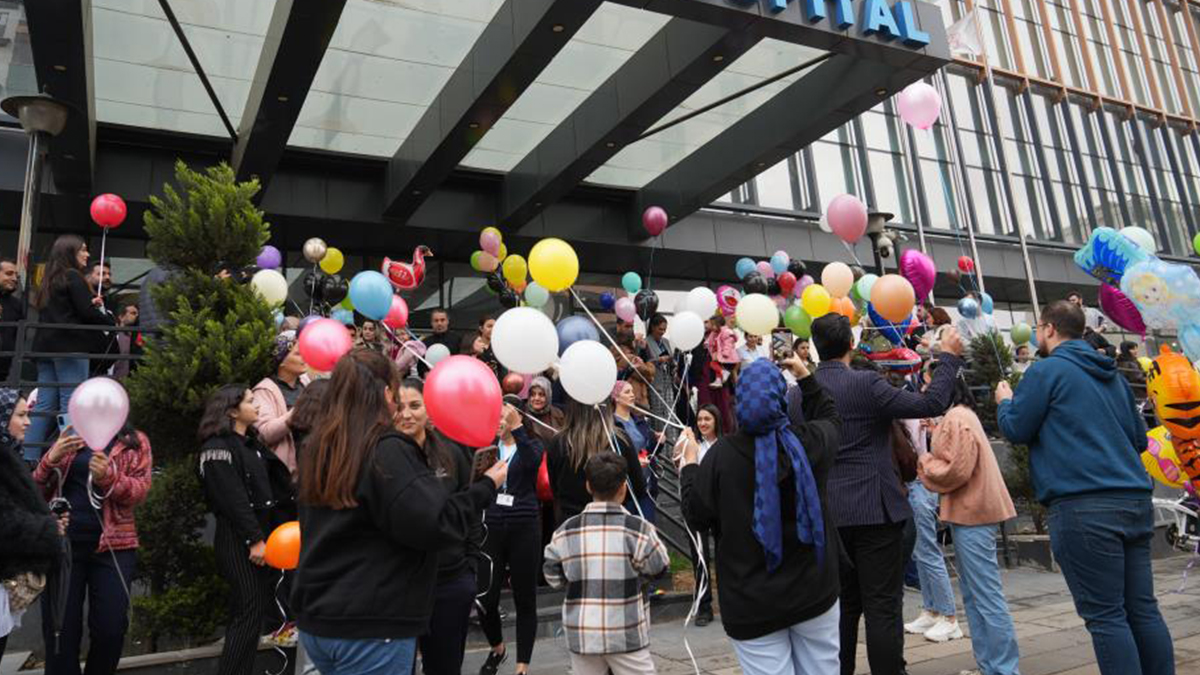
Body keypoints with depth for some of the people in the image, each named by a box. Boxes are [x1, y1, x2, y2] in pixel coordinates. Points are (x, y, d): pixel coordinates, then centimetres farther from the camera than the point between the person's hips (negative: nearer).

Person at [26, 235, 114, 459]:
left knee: (44, 405, 7)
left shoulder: (49, 280, 20)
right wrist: (112, 321, 4)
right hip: (70, 346, -8)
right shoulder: (73, 277, -5)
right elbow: (86, 313, -12)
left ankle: (29, 458, 5)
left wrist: (90, 304, 12)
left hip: (46, 346, 8)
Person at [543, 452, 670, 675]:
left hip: (581, 634, 3)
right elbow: (658, 569, -5)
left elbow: (554, 577, 2)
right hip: (627, 635, -3)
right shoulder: (638, 529, -14)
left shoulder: (565, 531, -5)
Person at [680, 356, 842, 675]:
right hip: (815, 591, 3)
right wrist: (806, 378, 22)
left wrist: (689, 467, 7)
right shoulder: (810, 441, -7)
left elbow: (697, 518, -6)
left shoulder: (721, 454, -16)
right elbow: (830, 418, 18)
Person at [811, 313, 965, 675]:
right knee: (883, 606, 2)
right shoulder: (866, 383, -13)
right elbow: (931, 404, -8)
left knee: (842, 605, 15)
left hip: (826, 513, 5)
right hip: (874, 509, -5)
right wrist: (949, 356, 3)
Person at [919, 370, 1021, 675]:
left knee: (986, 596, -5)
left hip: (971, 513, -11)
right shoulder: (957, 416, 17)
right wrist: (930, 461, 8)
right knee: (974, 595, 15)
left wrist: (924, 463, -6)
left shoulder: (957, 418, -16)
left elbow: (956, 471, -20)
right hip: (970, 511, 11)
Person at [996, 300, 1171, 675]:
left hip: (1084, 507, -8)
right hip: (1135, 501, 8)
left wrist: (1004, 401, 17)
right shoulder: (1113, 374, 18)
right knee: (1142, 608, 11)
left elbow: (1015, 429, -2)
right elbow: (1139, 439, 25)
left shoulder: (1047, 370, -5)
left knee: (1105, 616, -3)